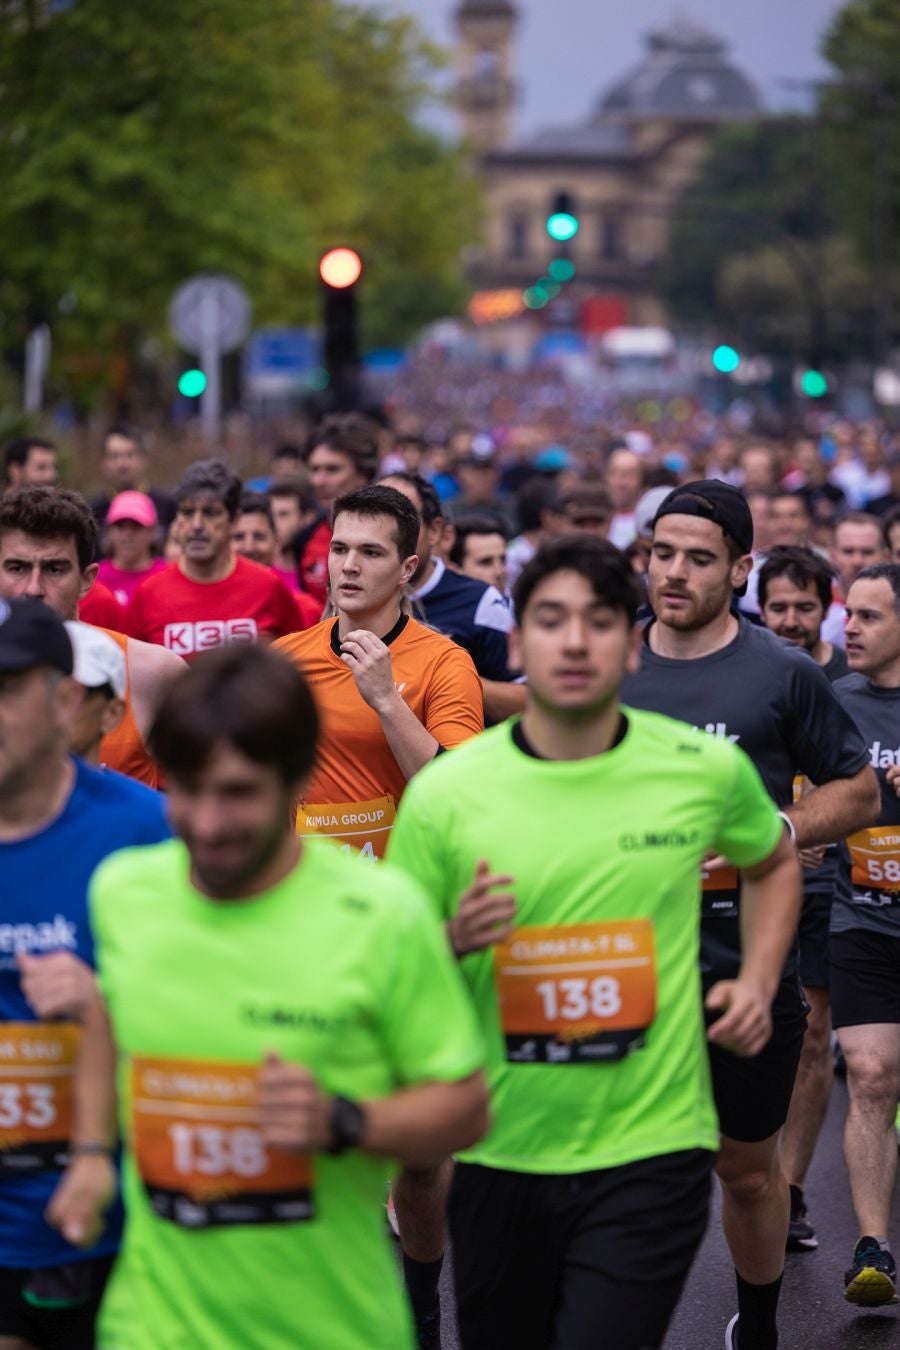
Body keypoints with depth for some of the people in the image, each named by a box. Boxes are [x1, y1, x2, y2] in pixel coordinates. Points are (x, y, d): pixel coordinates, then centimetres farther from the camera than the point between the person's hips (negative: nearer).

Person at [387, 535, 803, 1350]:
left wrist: (757, 984, 5)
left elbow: (775, 864, 19)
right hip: (501, 1152, 2)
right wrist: (455, 940, -18)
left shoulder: (707, 769, -2)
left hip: (651, 1148, -1)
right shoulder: (443, 792, -5)